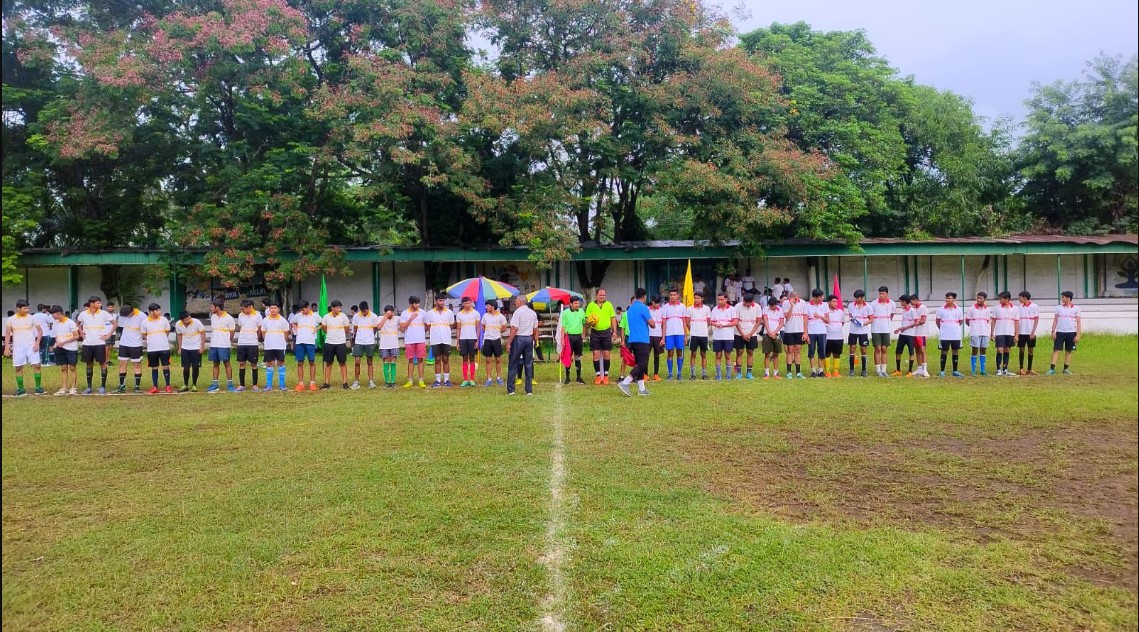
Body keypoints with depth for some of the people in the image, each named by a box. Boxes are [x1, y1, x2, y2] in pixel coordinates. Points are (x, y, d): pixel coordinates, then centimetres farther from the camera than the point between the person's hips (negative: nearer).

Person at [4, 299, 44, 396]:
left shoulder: (31, 318, -1)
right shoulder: (11, 319, -1)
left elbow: (40, 331, 3)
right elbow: (7, 334, 4)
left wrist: (37, 343, -7)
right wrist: (6, 348, -3)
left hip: (31, 345, 0)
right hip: (18, 347, 0)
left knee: (37, 365, -7)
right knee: (18, 368, 2)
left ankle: (38, 388, 1)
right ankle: (21, 389, 11)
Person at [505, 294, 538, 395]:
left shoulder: (518, 312, -11)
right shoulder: (533, 313, 10)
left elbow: (514, 329, -16)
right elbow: (535, 329, 12)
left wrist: (508, 343, -14)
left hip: (518, 339, -6)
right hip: (529, 339, 6)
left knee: (513, 365, 1)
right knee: (528, 365, 9)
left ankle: (510, 390, 2)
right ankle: (529, 390, 9)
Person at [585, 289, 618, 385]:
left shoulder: (609, 304, 7)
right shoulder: (591, 305, 5)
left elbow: (613, 318, 9)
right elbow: (587, 318, 6)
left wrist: (614, 331, 3)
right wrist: (590, 322, -17)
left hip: (606, 332, 1)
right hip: (595, 333, 0)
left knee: (606, 354, 2)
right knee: (596, 354, -1)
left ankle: (606, 375, 11)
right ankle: (598, 375, 7)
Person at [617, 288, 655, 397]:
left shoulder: (630, 309, 14)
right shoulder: (643, 308, -10)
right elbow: (652, 324, -12)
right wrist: (652, 323, 10)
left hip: (632, 340, 8)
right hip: (642, 340, -8)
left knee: (639, 364, 12)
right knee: (642, 365, -8)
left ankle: (641, 388, 12)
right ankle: (625, 383, -18)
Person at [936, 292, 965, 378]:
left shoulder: (958, 309, 2)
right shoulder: (941, 309, -2)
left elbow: (960, 321, 13)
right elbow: (937, 320, 6)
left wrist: (955, 328, 9)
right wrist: (943, 329, 6)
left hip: (956, 335, 2)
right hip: (944, 335, -2)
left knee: (955, 352, 7)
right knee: (944, 352, 2)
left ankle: (955, 371, 15)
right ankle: (942, 371, 9)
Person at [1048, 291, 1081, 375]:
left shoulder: (1076, 309, 2)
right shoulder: (1058, 308, 7)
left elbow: (1078, 322, 1)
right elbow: (1055, 320, 8)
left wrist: (1078, 335, -6)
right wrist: (1053, 331, 0)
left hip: (1071, 333, -1)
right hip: (1060, 332, 1)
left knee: (1068, 351, 6)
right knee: (1056, 350, -5)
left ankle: (1066, 369, 14)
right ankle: (1052, 369, -8)